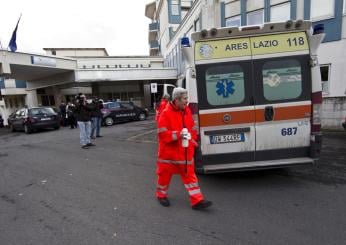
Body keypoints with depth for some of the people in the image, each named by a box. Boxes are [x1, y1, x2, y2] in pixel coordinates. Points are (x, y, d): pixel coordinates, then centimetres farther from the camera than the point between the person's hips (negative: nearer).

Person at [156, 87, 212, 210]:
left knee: (190, 175, 7)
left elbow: (193, 128, 13)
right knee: (165, 175, 14)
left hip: (185, 153, 5)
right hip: (169, 153, -4)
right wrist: (178, 135, -26)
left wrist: (192, 138, -4)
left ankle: (197, 201, 15)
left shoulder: (187, 111, 4)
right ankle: (161, 195, 38)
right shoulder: (166, 113, -15)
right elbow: (162, 134, -18)